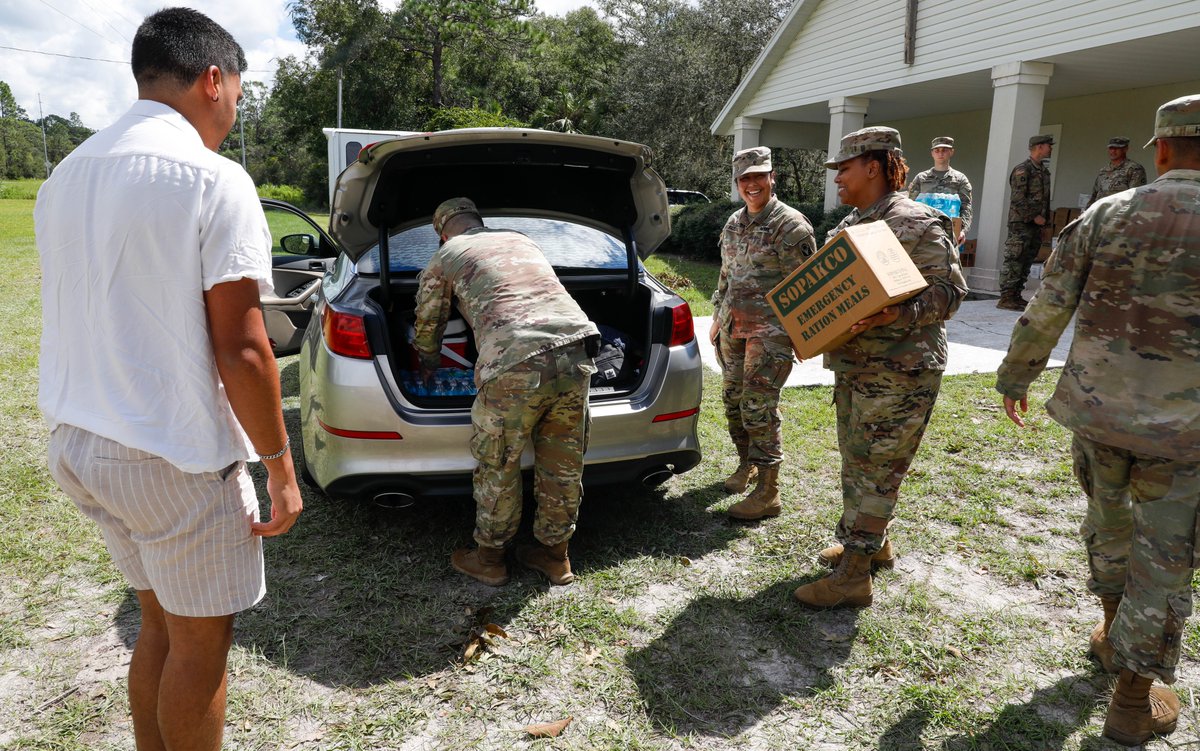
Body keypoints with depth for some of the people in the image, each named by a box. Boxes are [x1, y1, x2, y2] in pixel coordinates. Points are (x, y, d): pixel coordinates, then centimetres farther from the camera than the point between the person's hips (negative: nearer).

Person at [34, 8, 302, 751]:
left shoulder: (65, 178, 10)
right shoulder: (213, 180, -15)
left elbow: (88, 324, 15)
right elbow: (241, 349, -19)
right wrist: (281, 468, -11)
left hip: (79, 444, 8)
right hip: (176, 458, -8)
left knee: (161, 624, 22)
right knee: (201, 642, 10)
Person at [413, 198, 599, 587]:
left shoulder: (445, 257, 18)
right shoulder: (522, 240, 29)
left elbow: (428, 326, 30)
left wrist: (427, 369, 50)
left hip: (514, 365, -5)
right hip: (574, 352, 5)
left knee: (498, 467, 14)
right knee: (563, 464, 17)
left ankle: (489, 558, 31)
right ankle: (555, 555, 34)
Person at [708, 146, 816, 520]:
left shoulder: (790, 224, -9)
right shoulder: (734, 223, 13)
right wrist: (719, 317, 21)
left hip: (769, 330, -7)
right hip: (732, 327, 7)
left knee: (758, 406, -9)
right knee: (733, 399, 13)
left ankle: (768, 493, -1)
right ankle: (747, 463, 34)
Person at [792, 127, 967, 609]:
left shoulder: (918, 225, -13)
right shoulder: (849, 226, 15)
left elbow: (950, 289, -17)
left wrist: (898, 315, -32)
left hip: (899, 374, -9)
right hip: (852, 366, 9)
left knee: (875, 469, -4)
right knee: (855, 461, 18)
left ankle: (853, 576, 3)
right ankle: (870, 543, 35)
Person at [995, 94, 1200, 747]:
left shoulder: (1104, 215, -4)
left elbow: (1046, 311, -1)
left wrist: (1015, 378, 13)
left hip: (1095, 404, 3)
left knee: (1107, 518, 25)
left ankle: (1113, 628, 44)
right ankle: (1134, 699, 19)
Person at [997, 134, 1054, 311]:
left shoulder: (1044, 170, 17)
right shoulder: (1022, 170, -10)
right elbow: (1018, 199, -17)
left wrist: (1044, 217, 14)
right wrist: (1034, 217, -16)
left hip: (1036, 224, 9)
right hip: (1021, 223, -9)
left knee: (1026, 261, 9)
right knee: (1014, 261, -9)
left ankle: (1016, 296, 14)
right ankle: (1005, 298, -9)